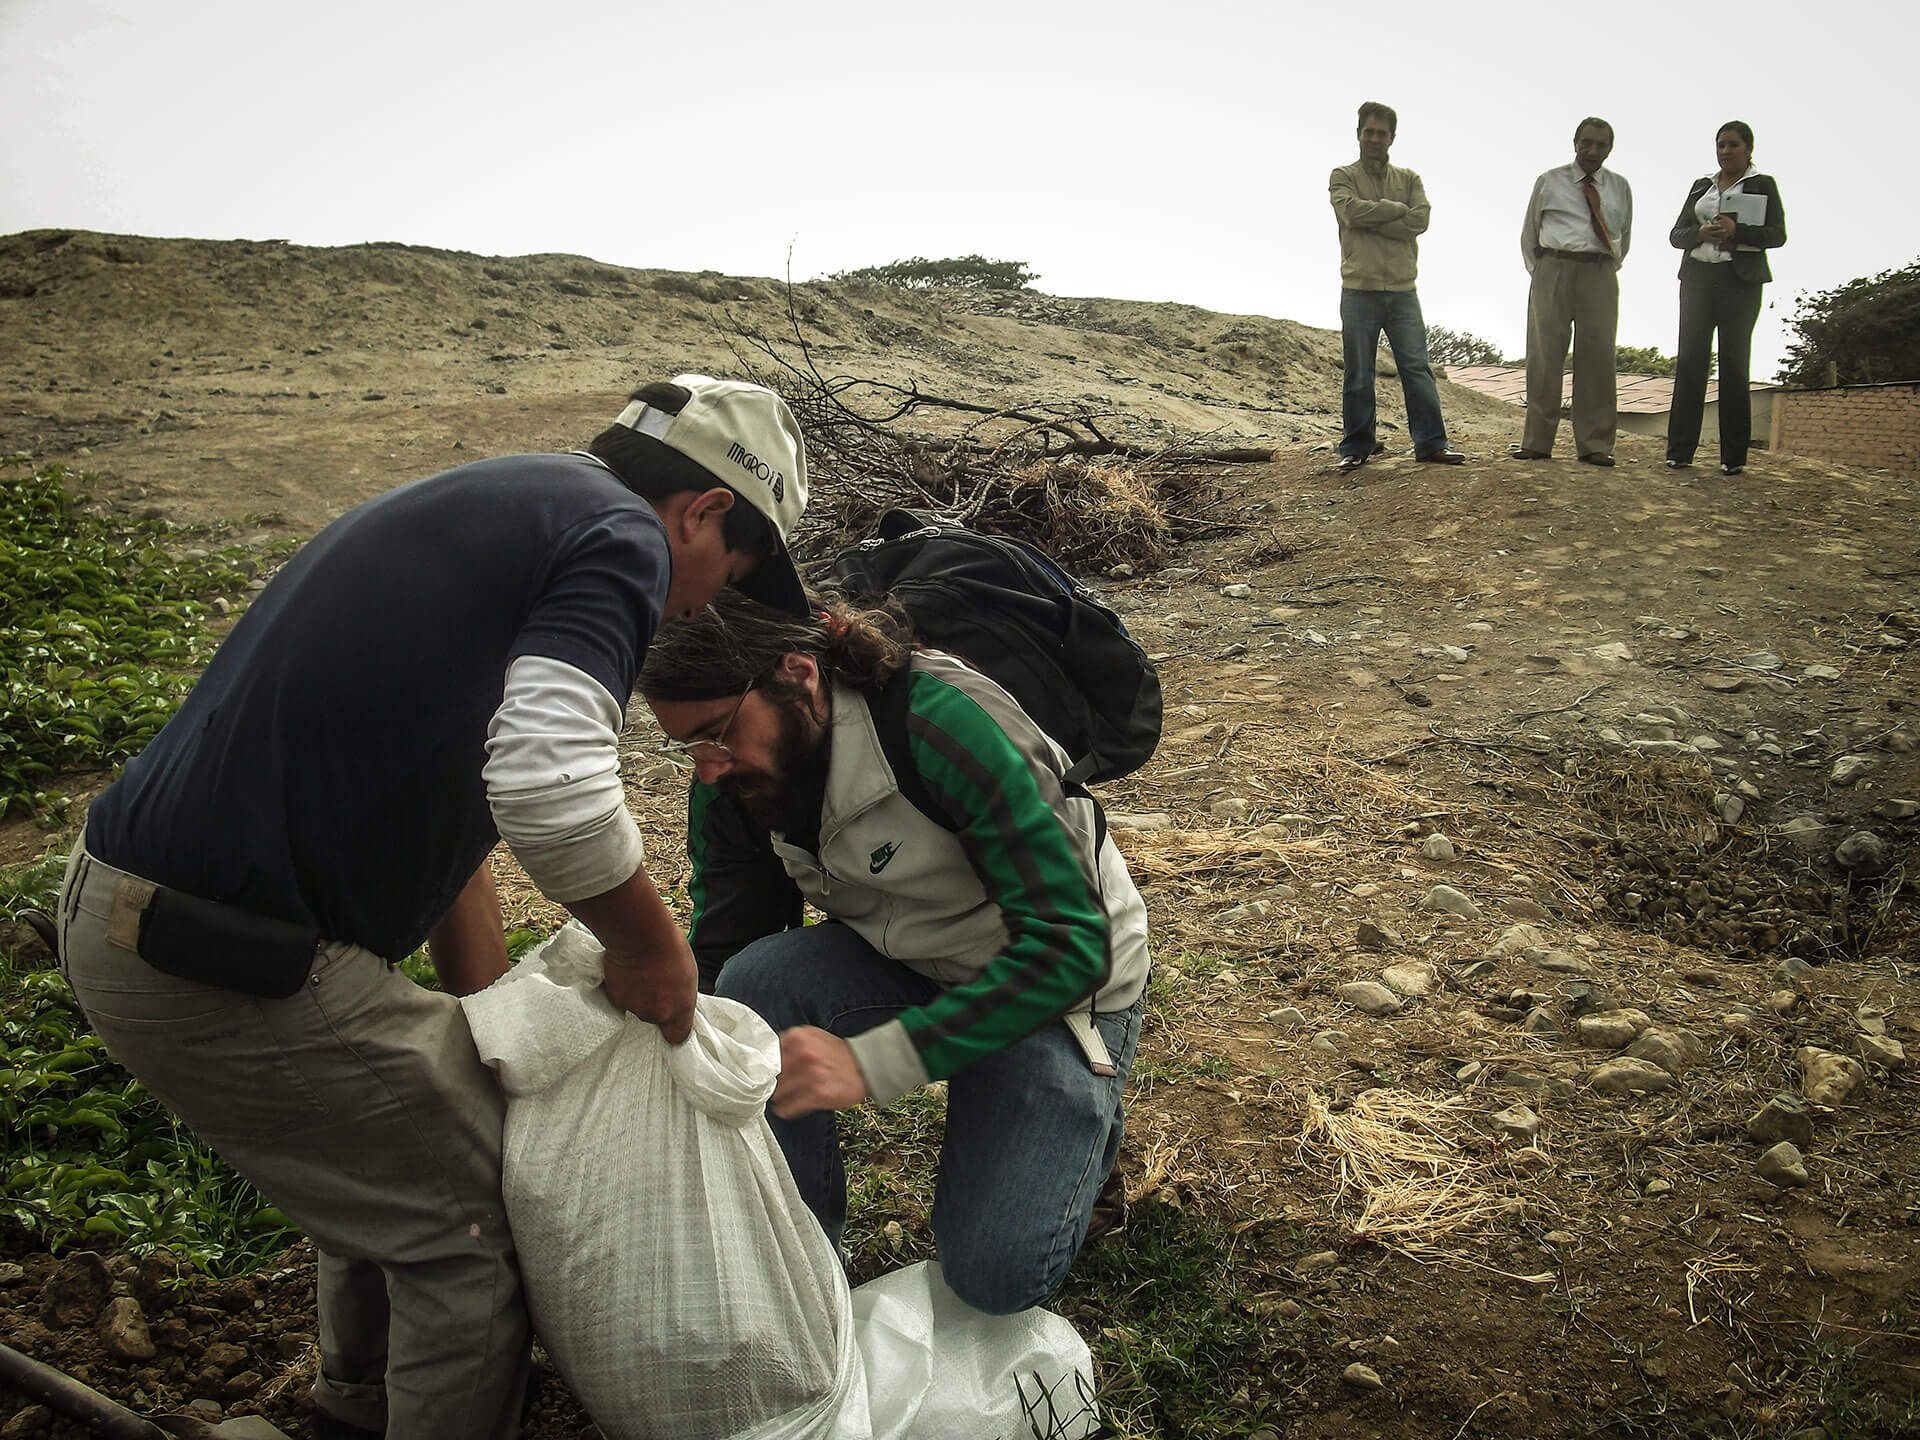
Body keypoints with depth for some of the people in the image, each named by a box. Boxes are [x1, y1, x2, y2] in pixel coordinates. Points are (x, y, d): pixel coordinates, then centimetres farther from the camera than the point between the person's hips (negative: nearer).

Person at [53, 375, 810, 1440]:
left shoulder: (492, 507, 18)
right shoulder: (622, 536, -12)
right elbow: (547, 781, -31)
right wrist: (649, 946, -12)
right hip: (226, 970, -10)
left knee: (389, 1154, 29)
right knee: (472, 1228, 7)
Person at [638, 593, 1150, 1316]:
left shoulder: (944, 721, -32)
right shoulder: (730, 790, -11)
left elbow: (1070, 941, -33)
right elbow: (720, 957, -3)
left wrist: (869, 1061, -39)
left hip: (1061, 983, -5)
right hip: (904, 965, 5)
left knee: (995, 1276, -16)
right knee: (757, 980, -27)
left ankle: (1084, 1124, 16)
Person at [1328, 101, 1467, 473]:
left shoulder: (1409, 180, 16)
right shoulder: (1343, 177, 9)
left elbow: (1420, 221, -3)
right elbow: (1351, 211, -13)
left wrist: (1370, 220, -7)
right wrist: (1398, 209, -5)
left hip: (1402, 289, 2)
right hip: (1359, 289, -2)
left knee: (1417, 366, -2)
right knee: (1358, 373, -1)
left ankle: (1431, 443, 0)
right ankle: (1357, 447, 8)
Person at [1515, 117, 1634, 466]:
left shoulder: (1620, 188, 16)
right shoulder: (1549, 182, 10)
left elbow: (1624, 236, 24)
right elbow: (1529, 233, 15)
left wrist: (1607, 272, 13)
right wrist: (1540, 274, 9)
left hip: (1600, 276, 2)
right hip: (1554, 270, -2)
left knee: (1598, 357, -2)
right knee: (1544, 355, -5)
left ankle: (1594, 445, 1)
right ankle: (1537, 441, -1)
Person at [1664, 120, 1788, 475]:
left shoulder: (1763, 185, 9)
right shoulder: (1701, 186, 19)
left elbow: (1777, 234, -1)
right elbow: (1677, 234, 13)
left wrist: (1737, 230, -17)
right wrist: (1701, 233, -9)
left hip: (1740, 279, -3)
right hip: (1698, 276, 3)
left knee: (1733, 363, -6)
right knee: (1690, 359, -5)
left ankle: (1734, 456, -5)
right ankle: (1679, 451, -6)